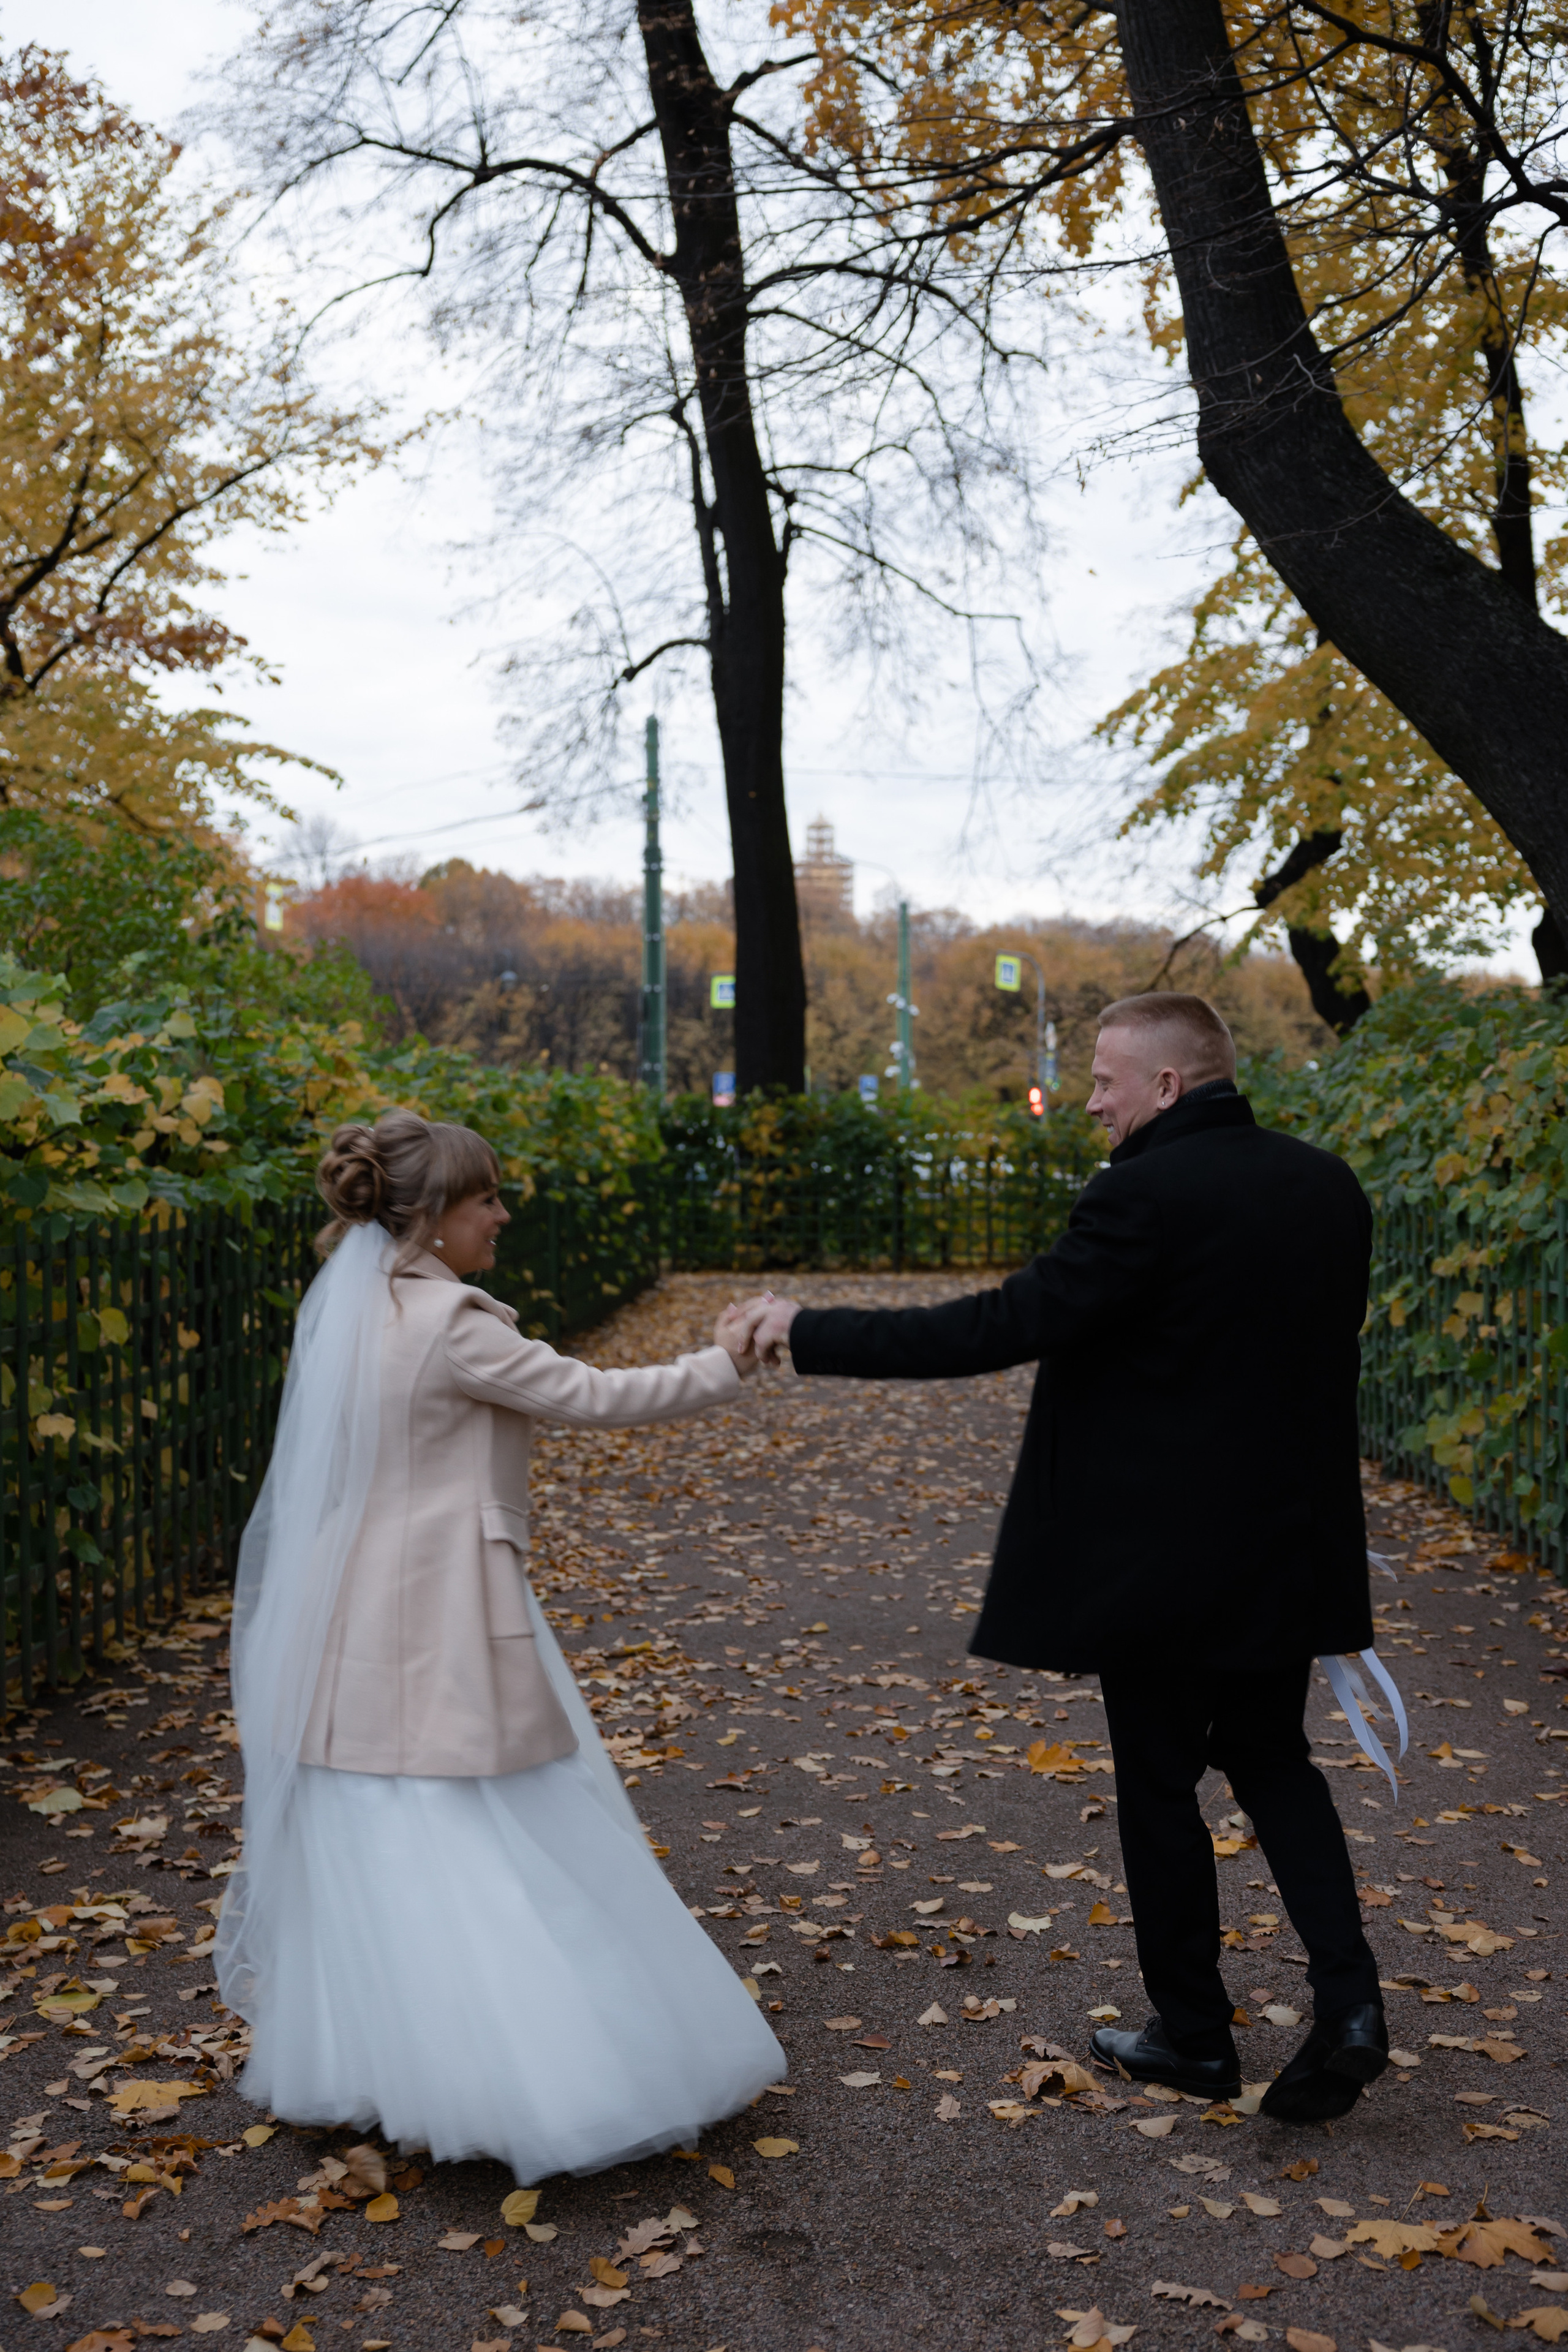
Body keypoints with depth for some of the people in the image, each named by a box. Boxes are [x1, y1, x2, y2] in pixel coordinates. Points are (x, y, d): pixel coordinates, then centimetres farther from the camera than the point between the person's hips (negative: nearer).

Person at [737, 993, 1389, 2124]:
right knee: (1272, 1758, 22)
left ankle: (1195, 2034, 25)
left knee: (1162, 1786, 11)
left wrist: (812, 1332, -17)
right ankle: (1348, 1997, 10)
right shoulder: (1331, 1186, 3)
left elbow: (998, 1328, -23)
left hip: (1163, 1556, -7)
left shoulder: (1145, 1198, -20)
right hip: (1293, 1545, 7)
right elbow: (1327, 1355, 12)